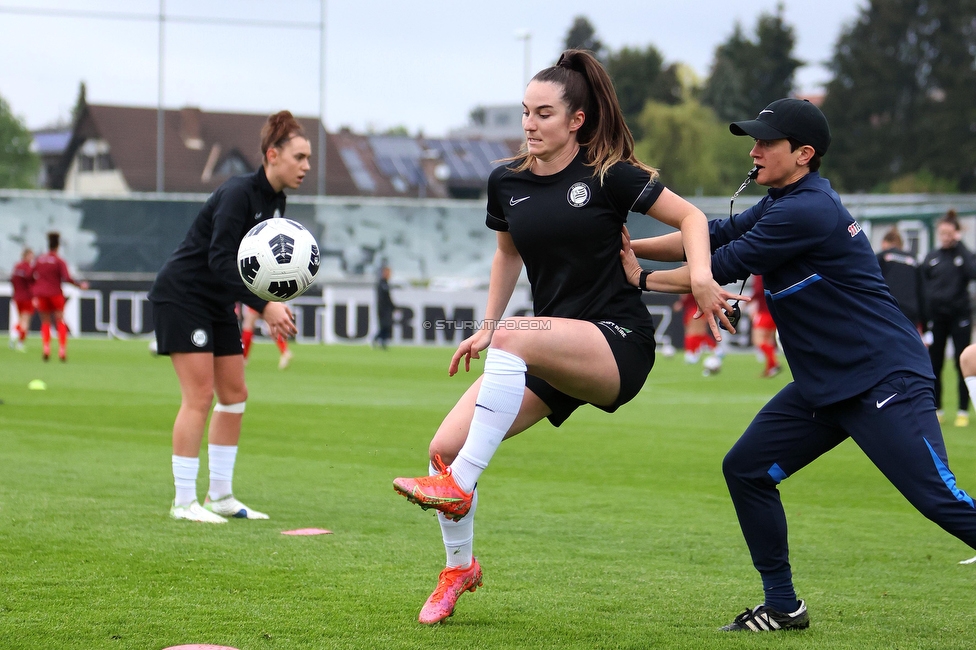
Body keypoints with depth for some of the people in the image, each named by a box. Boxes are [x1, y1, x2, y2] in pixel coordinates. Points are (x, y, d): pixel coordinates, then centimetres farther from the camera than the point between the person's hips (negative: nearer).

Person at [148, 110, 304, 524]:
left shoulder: (275, 203, 5)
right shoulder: (239, 194, -22)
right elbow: (220, 260, -30)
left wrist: (274, 307, -5)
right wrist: (263, 305, -35)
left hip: (218, 304, 9)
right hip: (181, 296, -9)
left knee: (234, 395, 8)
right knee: (199, 396, -11)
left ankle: (220, 496, 16)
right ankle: (184, 502, -7)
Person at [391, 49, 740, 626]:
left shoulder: (609, 175, -7)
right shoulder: (507, 182, 8)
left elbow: (690, 216, -2)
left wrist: (700, 274, -20)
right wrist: (483, 329, 20)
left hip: (619, 345, -6)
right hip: (551, 357, 6)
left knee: (513, 337, -36)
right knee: (445, 446, -7)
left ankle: (458, 487, -35)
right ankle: (460, 568, 19)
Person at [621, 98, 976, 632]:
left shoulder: (807, 211, -18)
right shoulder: (779, 205, 13)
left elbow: (723, 268, -15)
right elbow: (712, 237, 13)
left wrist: (641, 280, -4)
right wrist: (632, 247, 3)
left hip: (884, 383, -10)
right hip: (823, 388, 10)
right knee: (745, 469, 8)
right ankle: (783, 607, 16)